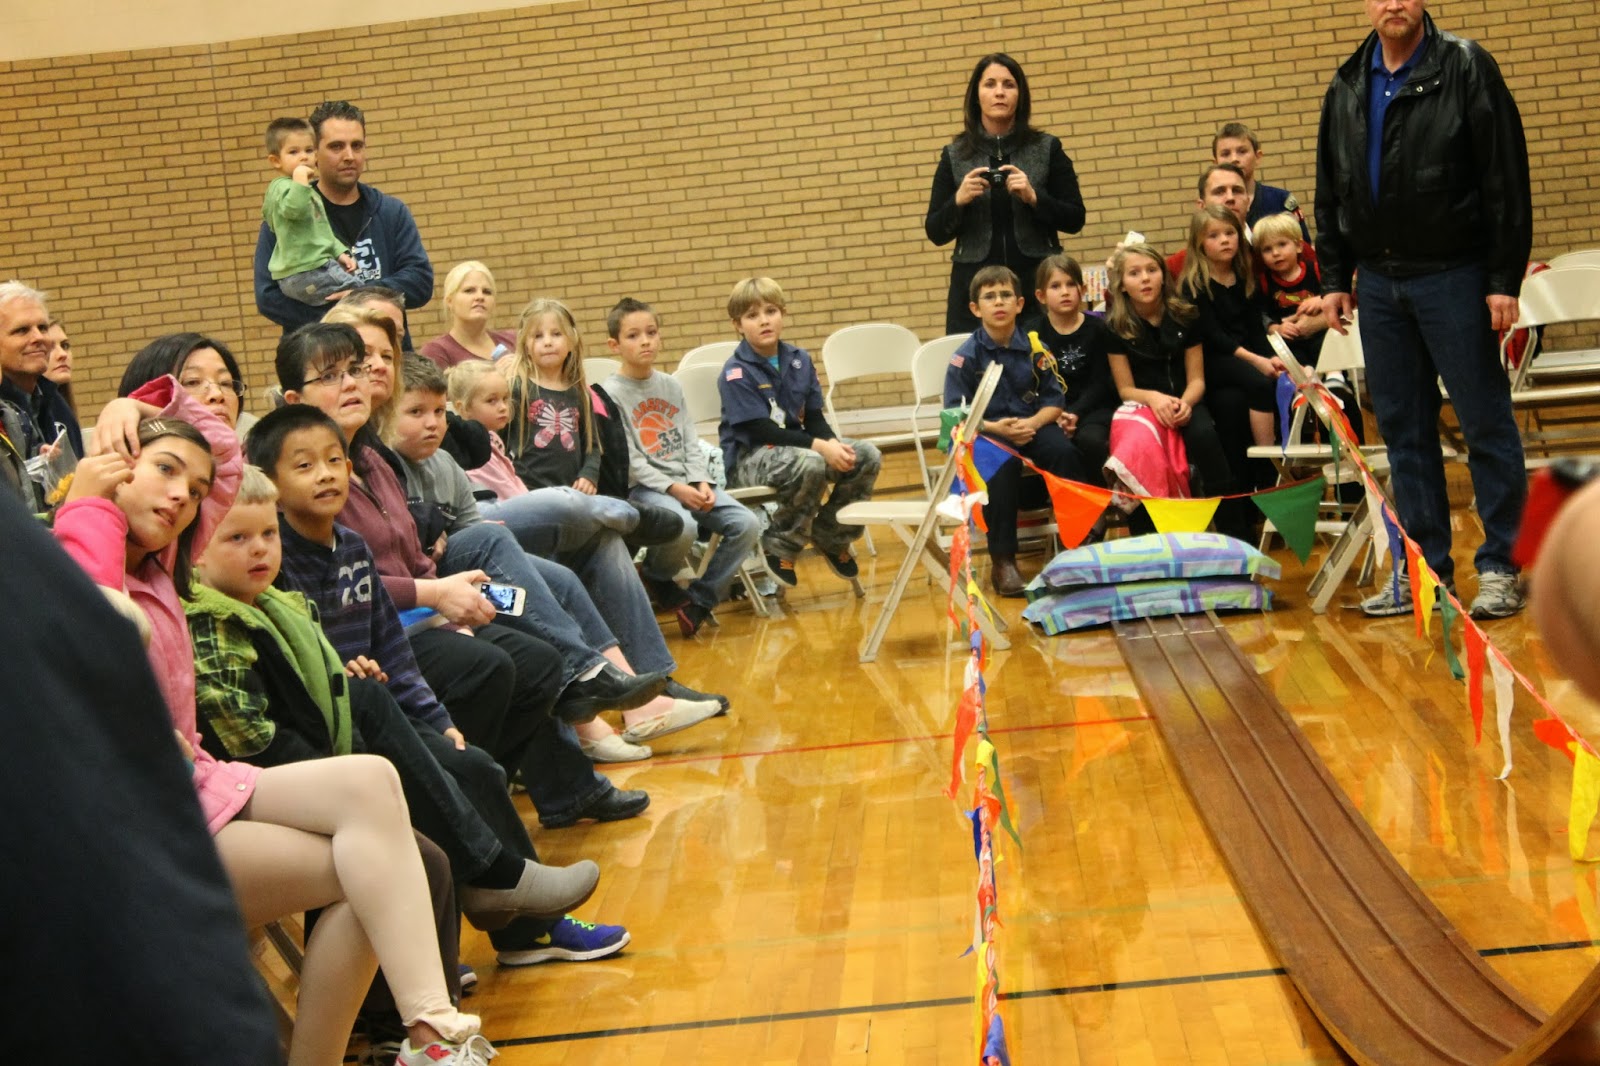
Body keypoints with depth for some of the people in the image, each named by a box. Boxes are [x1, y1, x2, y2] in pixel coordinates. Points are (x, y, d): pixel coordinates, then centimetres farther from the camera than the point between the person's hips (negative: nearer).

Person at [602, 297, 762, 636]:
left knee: (746, 525, -13)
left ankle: (699, 599, 0)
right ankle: (656, 579, -1)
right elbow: (629, 459, -11)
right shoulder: (610, 392, -5)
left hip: (687, 483, 6)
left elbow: (691, 442, 11)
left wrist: (701, 483, -6)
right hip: (642, 486, -6)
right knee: (683, 527, -35)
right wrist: (673, 488, -19)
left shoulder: (671, 385, 14)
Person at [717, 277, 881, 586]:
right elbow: (761, 431, -20)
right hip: (749, 458, -7)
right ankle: (780, 546, -14)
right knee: (810, 465, -36)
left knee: (867, 456, -10)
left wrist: (833, 443, -16)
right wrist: (819, 446, -28)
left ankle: (831, 536, 8)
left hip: (794, 443, 7)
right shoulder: (736, 372, -13)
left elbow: (814, 419, 7)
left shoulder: (800, 360, 6)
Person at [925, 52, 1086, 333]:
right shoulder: (954, 155, 7)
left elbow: (1075, 220, 4)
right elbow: (935, 233, 7)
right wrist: (958, 201, -11)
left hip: (1038, 282, 0)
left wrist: (1033, 197, -12)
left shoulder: (1047, 149, 6)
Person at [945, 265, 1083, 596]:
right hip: (985, 431, -3)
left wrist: (1033, 423, -17)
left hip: (1031, 425, 3)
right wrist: (996, 428, -22)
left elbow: (1054, 401, 3)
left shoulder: (1035, 349, 3)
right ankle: (1002, 561, -27)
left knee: (1066, 453, -28)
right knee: (1003, 464, -35)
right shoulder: (965, 356, -5)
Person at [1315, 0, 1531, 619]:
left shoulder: (1466, 69, -5)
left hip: (1452, 276, -5)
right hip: (1377, 281, 5)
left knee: (1484, 422, 0)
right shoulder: (1347, 89, 11)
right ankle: (1424, 567, 16)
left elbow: (1506, 181, -8)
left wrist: (1504, 279, -13)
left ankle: (1500, 567, 7)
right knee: (1402, 428, 8)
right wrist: (1334, 277, 11)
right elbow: (1330, 193, 17)